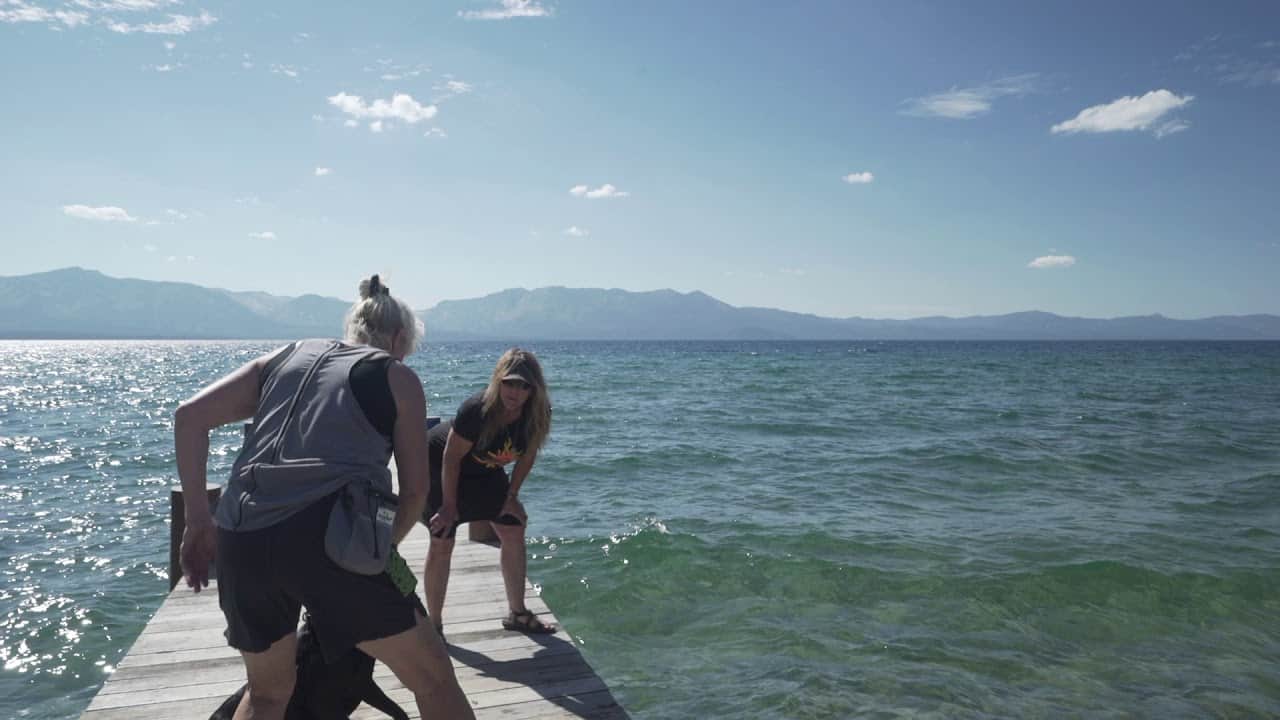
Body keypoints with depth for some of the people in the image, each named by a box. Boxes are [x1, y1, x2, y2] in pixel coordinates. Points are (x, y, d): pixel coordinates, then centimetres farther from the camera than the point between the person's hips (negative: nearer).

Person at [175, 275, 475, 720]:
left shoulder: (285, 358, 22)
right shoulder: (397, 377, 12)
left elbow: (190, 416, 14)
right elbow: (415, 487, 10)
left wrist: (199, 520, 14)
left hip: (241, 540, 5)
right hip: (326, 535, -5)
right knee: (433, 678, 9)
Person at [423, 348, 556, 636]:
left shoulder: (537, 414, -22)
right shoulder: (476, 410, -37)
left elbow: (527, 455, -5)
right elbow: (452, 458, -25)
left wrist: (511, 496, -3)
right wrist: (449, 505, -16)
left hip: (484, 471, 6)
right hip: (439, 467, -6)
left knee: (514, 532, 4)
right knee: (442, 543, -8)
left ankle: (517, 613, 20)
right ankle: (434, 626, 8)